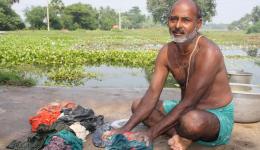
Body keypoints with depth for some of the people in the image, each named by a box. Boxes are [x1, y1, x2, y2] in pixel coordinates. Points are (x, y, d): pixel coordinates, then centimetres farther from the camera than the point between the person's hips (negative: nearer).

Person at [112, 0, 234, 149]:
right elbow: (152, 94, -10)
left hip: (218, 116, -6)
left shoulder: (208, 52, -27)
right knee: (137, 105, 2)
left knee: (192, 120, -41)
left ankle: (183, 136, -5)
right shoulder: (167, 52, -7)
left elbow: (188, 104, -28)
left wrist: (150, 134, -26)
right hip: (187, 110, 7)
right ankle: (179, 134, -12)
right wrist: (126, 129, -20)